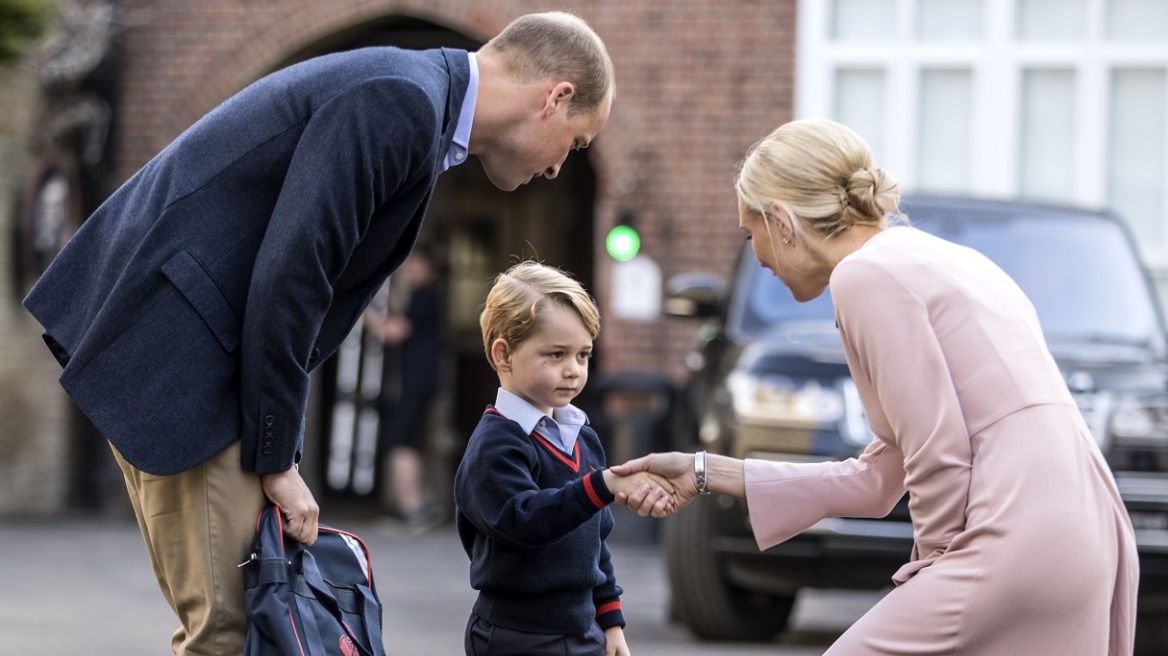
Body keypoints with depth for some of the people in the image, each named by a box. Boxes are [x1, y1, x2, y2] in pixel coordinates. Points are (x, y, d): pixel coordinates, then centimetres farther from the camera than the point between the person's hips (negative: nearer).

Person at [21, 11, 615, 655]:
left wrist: (278, 453, 11)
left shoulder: (410, 99, 15)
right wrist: (277, 458, -13)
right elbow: (286, 280, -22)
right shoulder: (401, 101, -17)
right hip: (171, 336, -10)